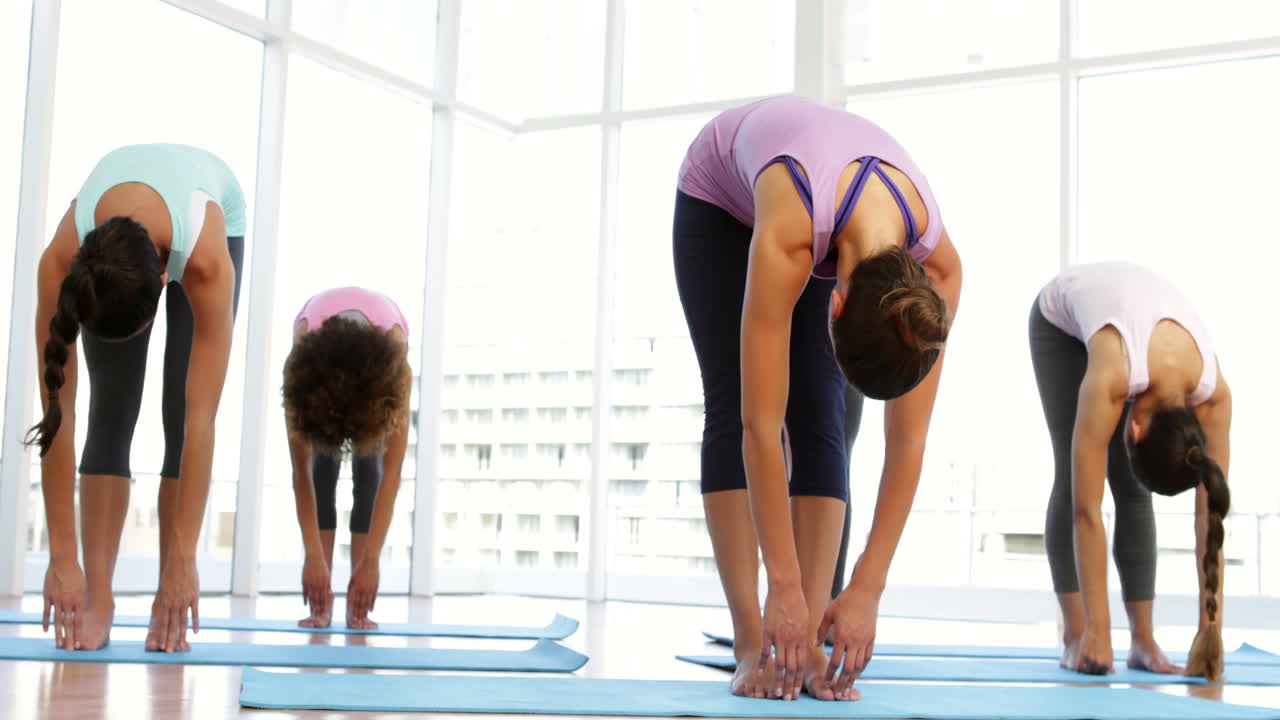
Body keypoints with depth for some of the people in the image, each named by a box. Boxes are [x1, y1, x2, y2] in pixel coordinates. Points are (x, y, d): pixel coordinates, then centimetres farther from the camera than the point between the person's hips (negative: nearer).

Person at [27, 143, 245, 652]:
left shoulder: (206, 258, -45)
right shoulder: (64, 259, -41)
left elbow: (201, 422, -43)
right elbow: (58, 414, -37)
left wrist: (183, 559, -43)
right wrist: (62, 557, -37)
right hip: (113, 230, 1)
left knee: (180, 414, -12)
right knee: (111, 411, -14)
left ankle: (169, 599, -6)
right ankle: (99, 598, -13)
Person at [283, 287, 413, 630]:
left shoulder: (395, 366, -44)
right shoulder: (301, 364, -42)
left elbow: (391, 473, -40)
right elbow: (301, 473, -36)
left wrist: (371, 559, -43)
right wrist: (314, 557, -40)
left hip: (379, 354, 0)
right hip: (320, 351, 1)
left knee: (368, 463, -16)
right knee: (323, 461, -18)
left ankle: (357, 603, -14)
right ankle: (321, 600, -15)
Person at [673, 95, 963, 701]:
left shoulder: (935, 266, -34)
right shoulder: (787, 239, -46)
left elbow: (908, 441, -29)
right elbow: (759, 424, -43)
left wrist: (867, 590, -30)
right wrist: (784, 588, -40)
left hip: (836, 225, 3)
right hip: (722, 194, -2)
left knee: (818, 413, -12)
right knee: (732, 405, -15)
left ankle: (805, 644, -12)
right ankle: (752, 644, -13)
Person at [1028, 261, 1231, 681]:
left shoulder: (1213, 393, -32)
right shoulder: (1110, 379, -44)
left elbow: (1210, 516, -26)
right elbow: (1086, 508, -41)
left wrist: (1211, 627, -25)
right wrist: (1097, 628, -40)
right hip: (1061, 313, -3)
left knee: (1132, 488, -9)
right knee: (1074, 476, -15)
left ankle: (1143, 639, -5)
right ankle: (1075, 637, -12)